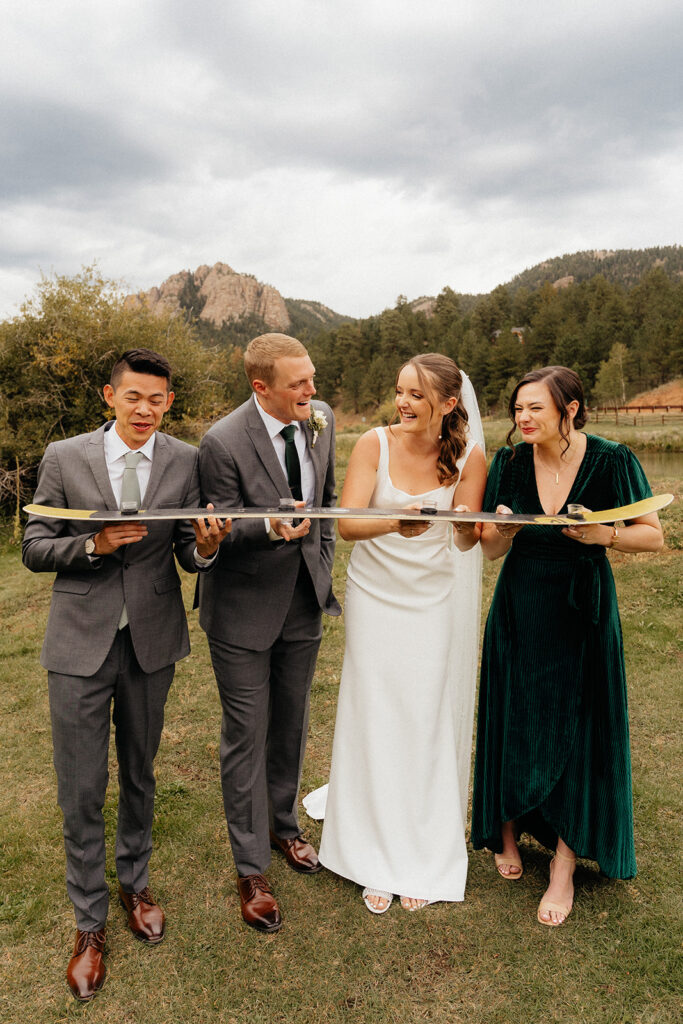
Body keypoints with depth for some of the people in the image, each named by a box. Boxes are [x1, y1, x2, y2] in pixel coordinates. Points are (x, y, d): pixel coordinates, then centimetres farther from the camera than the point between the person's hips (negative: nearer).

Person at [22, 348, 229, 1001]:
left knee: (139, 775, 20)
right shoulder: (64, 457, -5)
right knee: (81, 791, 8)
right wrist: (94, 544, -21)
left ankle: (133, 882, 45)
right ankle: (89, 923, 30)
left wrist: (205, 547, -24)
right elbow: (33, 550, -3)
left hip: (152, 640, 2)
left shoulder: (185, 461, -3)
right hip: (80, 643, -1)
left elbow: (188, 557, 0)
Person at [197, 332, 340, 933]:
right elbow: (220, 535, -16)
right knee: (247, 737, 7)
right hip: (244, 609, -5)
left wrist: (324, 562, 8)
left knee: (291, 726, 22)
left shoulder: (320, 421, -4)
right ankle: (252, 869, 27)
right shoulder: (223, 443, -23)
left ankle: (284, 825, 47)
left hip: (305, 602, 6)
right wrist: (273, 528, -35)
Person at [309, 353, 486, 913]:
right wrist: (396, 523, -38)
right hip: (376, 594, 0)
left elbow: (469, 537, -7)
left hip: (436, 599, 1)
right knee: (375, 723, 6)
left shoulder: (468, 456, -8)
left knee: (428, 724, 8)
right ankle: (377, 859, 26)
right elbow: (347, 522, -19)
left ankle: (424, 860, 29)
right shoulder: (376, 443, -11)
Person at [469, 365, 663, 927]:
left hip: (582, 613, -2)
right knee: (513, 726, 11)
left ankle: (565, 869, 21)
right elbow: (490, 549, 0)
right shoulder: (509, 463, -4)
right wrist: (506, 528, -22)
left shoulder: (611, 460, -10)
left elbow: (654, 535, -5)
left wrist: (607, 534, -24)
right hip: (519, 612, 2)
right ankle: (507, 833, 34)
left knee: (575, 734, 4)